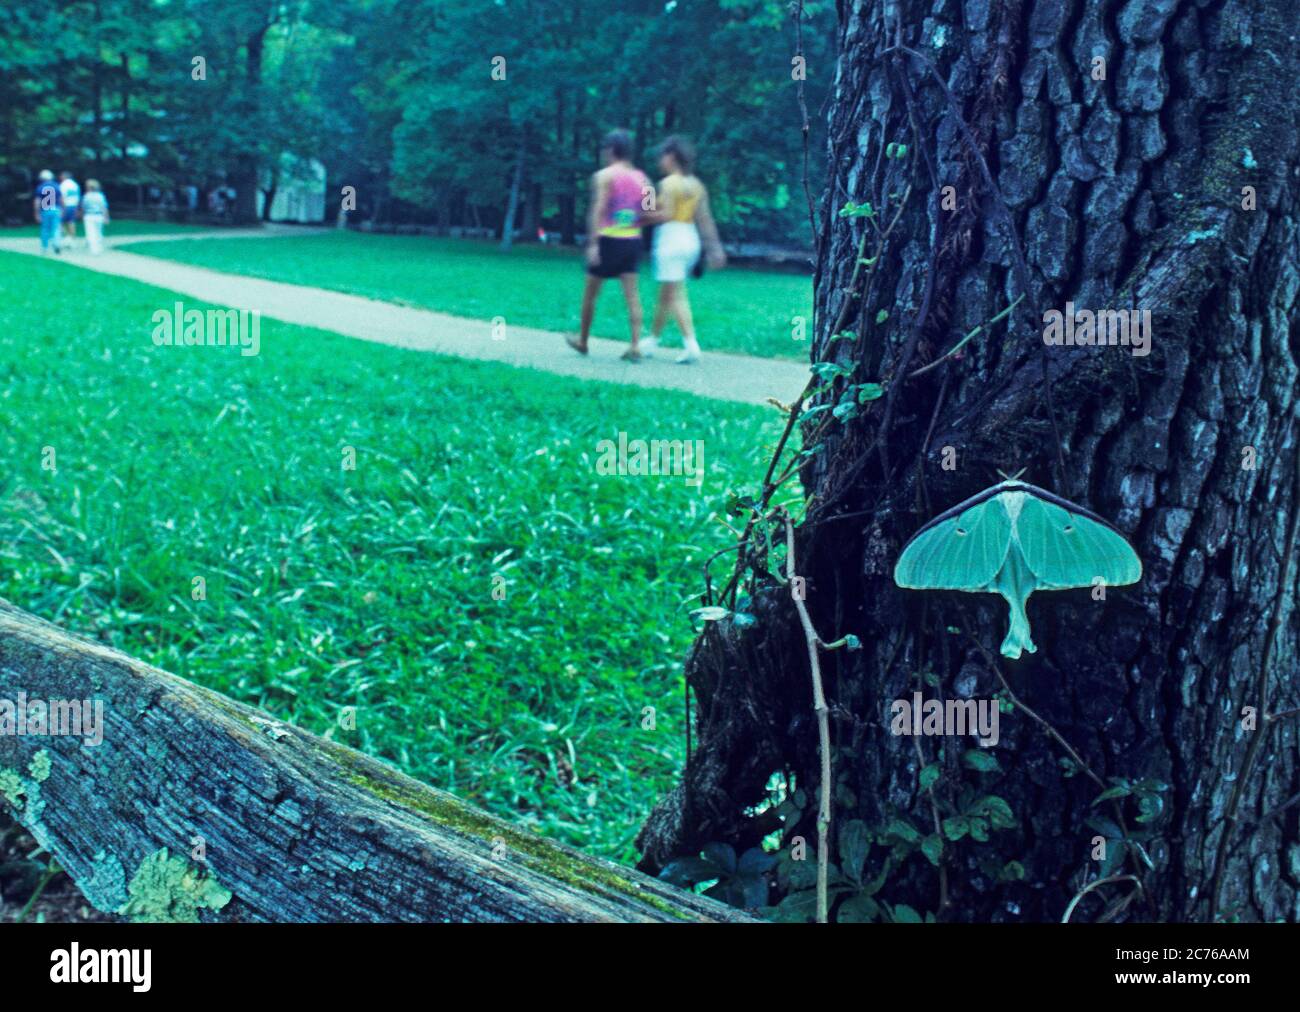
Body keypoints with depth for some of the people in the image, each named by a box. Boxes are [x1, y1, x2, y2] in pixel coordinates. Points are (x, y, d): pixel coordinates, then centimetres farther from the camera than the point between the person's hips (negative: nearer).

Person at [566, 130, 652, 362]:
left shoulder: (604, 176, -7)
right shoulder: (641, 178, 9)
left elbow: (598, 210, -16)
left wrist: (593, 243, -20)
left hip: (608, 238, -4)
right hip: (632, 240, 4)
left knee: (590, 293, 11)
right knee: (632, 294, 0)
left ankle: (583, 341, 23)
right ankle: (636, 346, -11)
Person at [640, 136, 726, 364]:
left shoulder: (668, 183, -11)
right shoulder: (696, 185, 10)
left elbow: (666, 215, -19)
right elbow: (705, 219, 9)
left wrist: (644, 216, -7)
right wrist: (715, 247, 9)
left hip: (671, 239, -8)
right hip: (691, 240, 8)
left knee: (674, 296, -6)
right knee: (666, 294, 16)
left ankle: (691, 343, -15)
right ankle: (653, 339, 25)